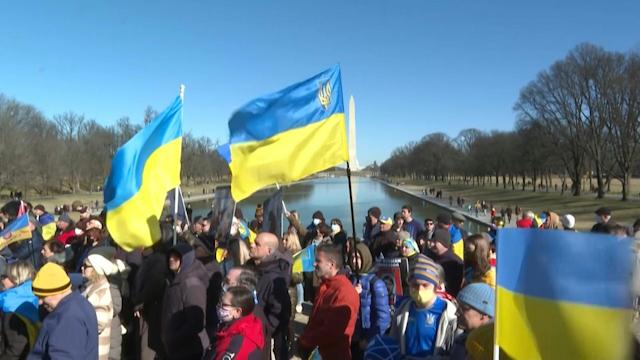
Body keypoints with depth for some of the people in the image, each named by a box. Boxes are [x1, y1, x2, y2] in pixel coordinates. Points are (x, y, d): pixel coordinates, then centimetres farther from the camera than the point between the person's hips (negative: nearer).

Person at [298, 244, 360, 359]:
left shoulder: (343, 291, -23)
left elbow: (331, 332, -24)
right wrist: (305, 339, 0)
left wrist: (304, 342, -13)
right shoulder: (324, 286, 7)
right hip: (316, 351, 8)